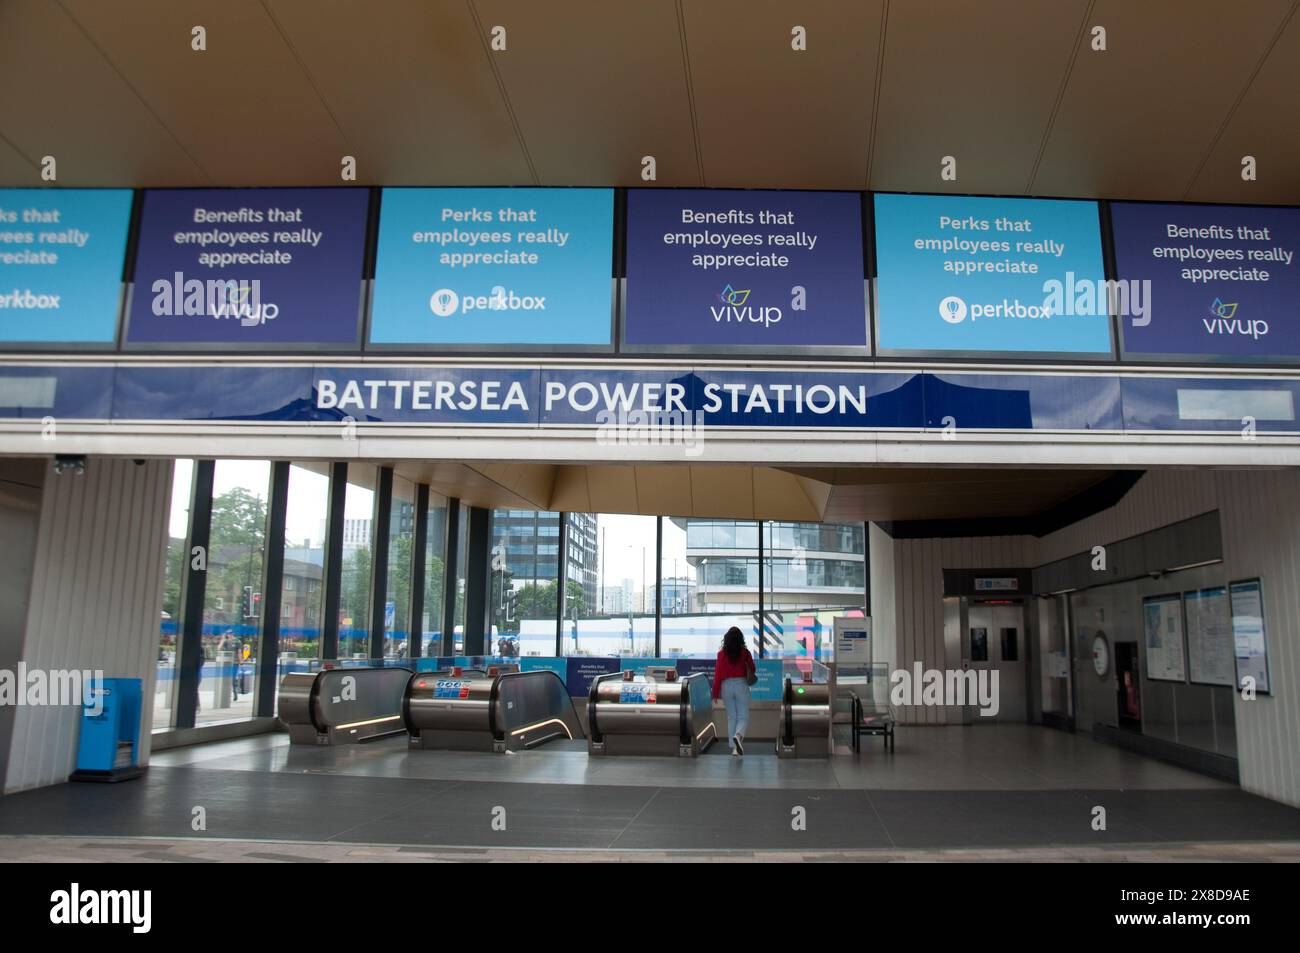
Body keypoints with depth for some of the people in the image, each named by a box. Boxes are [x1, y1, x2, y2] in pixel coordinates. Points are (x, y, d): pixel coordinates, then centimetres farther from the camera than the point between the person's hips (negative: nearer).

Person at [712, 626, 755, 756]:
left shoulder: (722, 653, -2)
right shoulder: (745, 652, -4)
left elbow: (717, 673, -1)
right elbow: (752, 669, 6)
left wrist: (715, 693, 4)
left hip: (726, 686, 2)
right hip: (741, 685, -2)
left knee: (731, 717, 11)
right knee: (743, 717, 4)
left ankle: (734, 747, 11)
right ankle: (738, 735, -25)